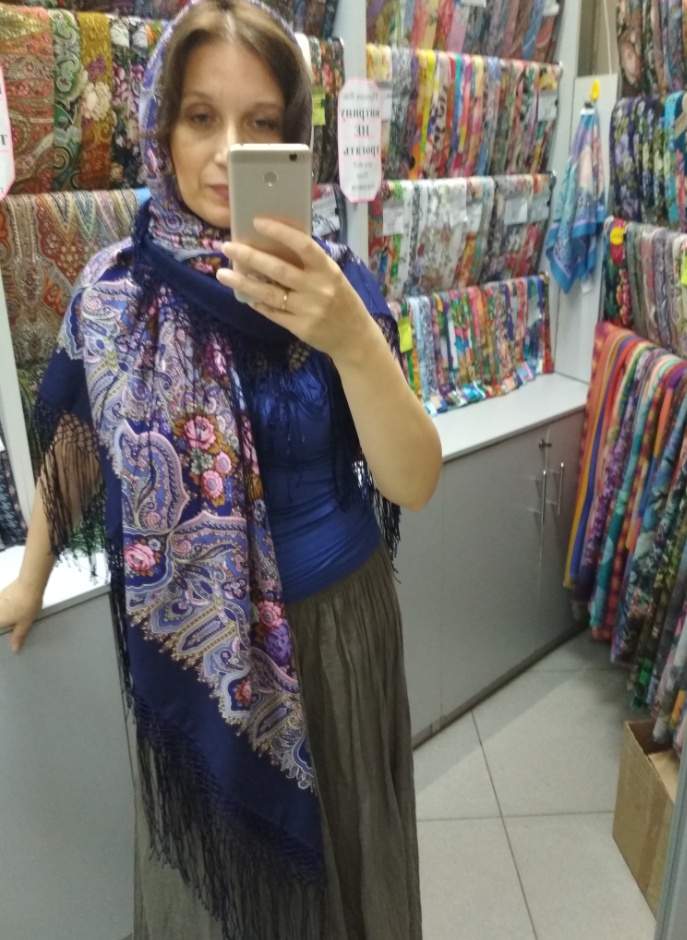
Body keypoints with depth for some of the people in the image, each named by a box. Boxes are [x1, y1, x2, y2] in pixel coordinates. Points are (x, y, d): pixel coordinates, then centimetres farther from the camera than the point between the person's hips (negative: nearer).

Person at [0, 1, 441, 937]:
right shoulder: (113, 287, -8)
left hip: (330, 623, -1)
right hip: (184, 639, 2)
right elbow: (75, 441, 7)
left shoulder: (334, 278, -12)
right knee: (209, 855, 24)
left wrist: (350, 338, -36)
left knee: (329, 844, 22)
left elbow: (414, 483, -19)